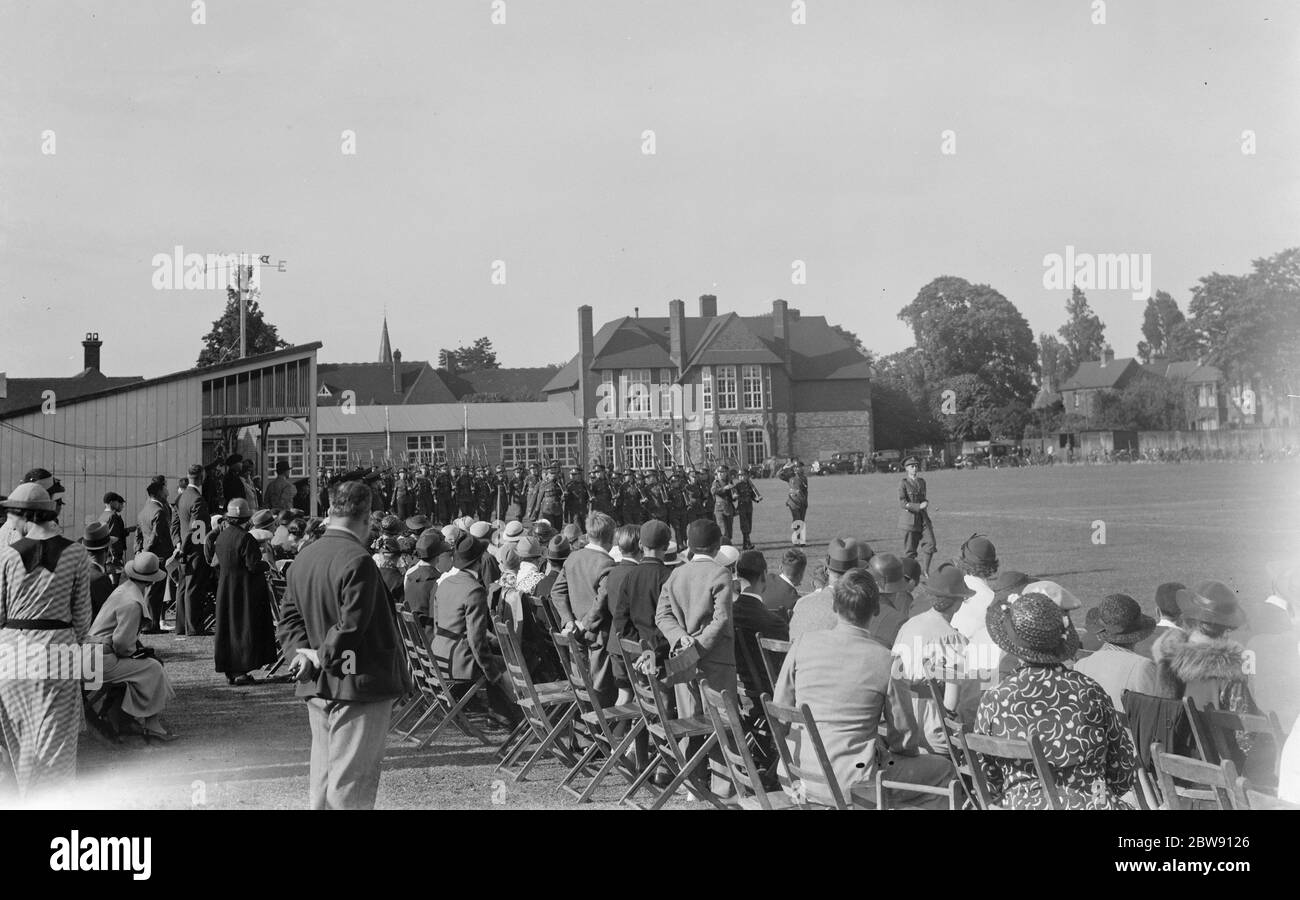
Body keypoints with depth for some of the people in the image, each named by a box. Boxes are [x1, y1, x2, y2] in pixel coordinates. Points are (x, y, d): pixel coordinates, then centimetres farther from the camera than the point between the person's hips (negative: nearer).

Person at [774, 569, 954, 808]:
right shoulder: (885, 660, -14)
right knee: (943, 770, 13)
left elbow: (780, 707, 6)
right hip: (849, 783, -6)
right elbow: (905, 739, -6)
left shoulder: (803, 643, -4)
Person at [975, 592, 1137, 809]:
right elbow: (1125, 769, 7)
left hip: (1021, 806, 1)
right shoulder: (1090, 691, -1)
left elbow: (987, 785, 6)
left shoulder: (993, 702, -1)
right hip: (1091, 804, -1)